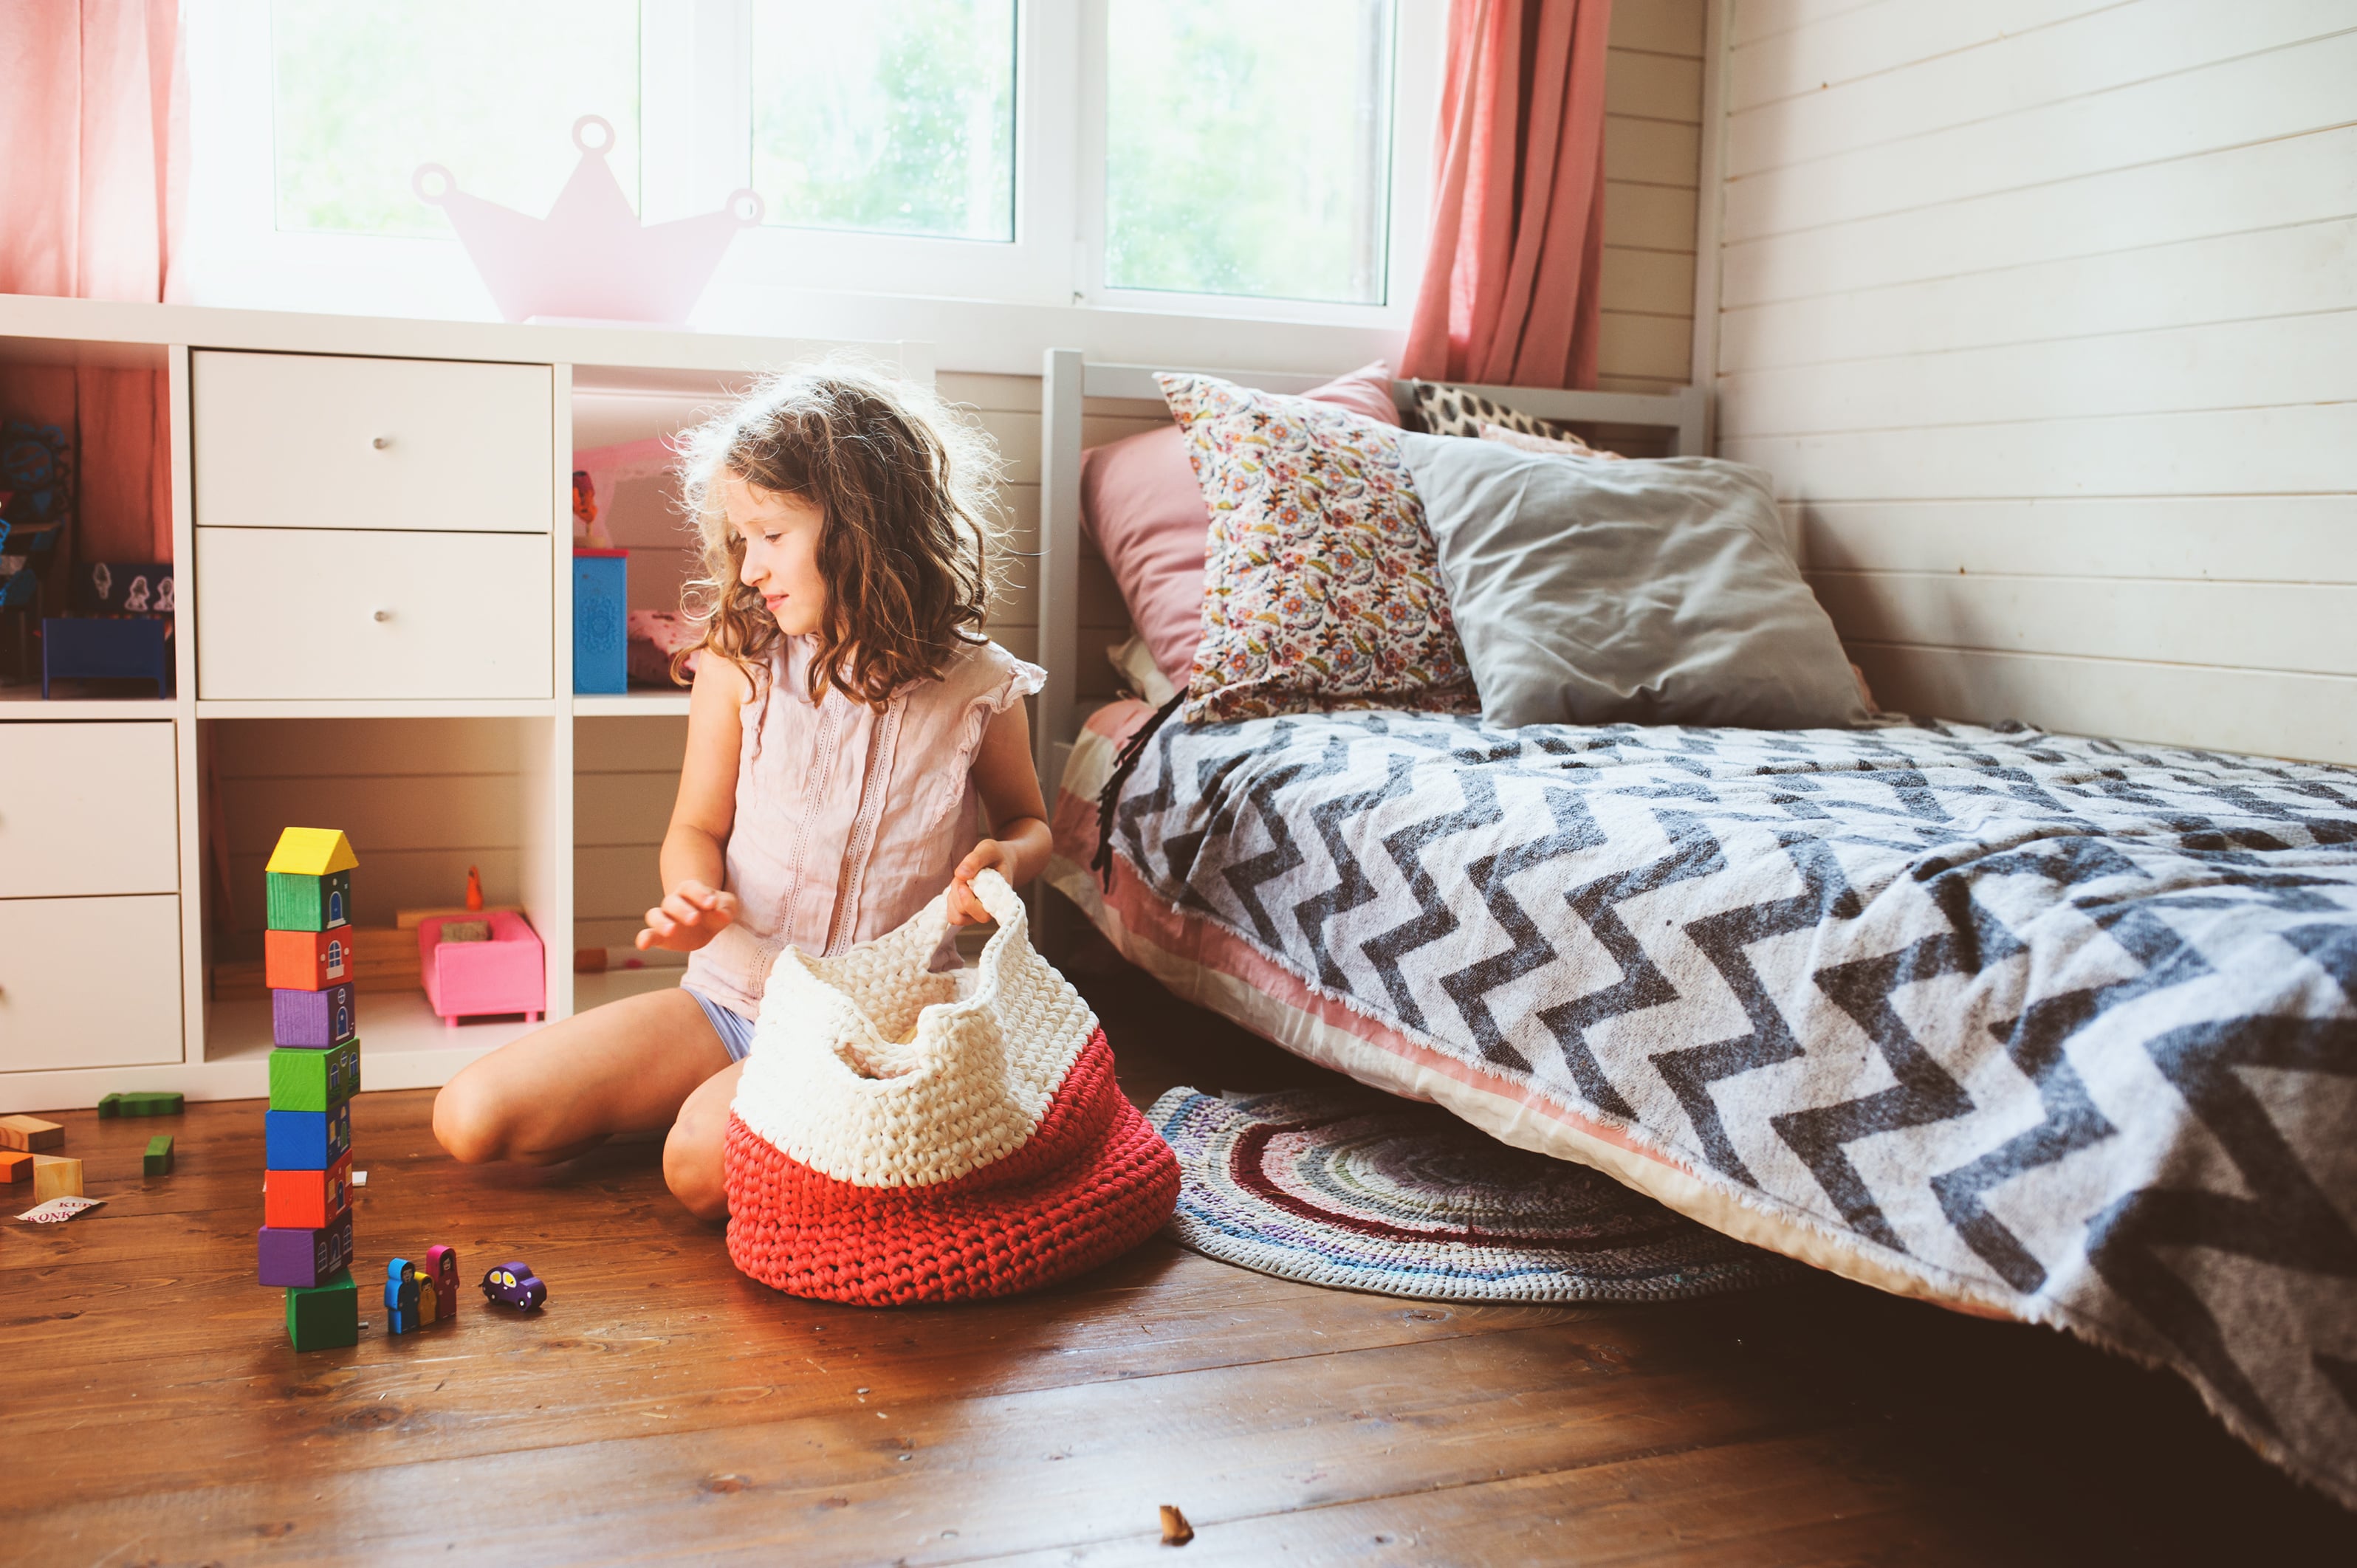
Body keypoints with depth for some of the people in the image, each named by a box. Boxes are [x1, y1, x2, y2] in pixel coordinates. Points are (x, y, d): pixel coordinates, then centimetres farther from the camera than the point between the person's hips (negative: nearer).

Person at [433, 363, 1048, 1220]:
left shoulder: (978, 689, -7)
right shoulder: (739, 660, -4)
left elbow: (1027, 820, 12)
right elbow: (698, 826, 6)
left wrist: (1007, 859, -13)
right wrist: (691, 898, -18)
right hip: (732, 997, 4)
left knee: (704, 1164, -31)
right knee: (471, 1117, -7)